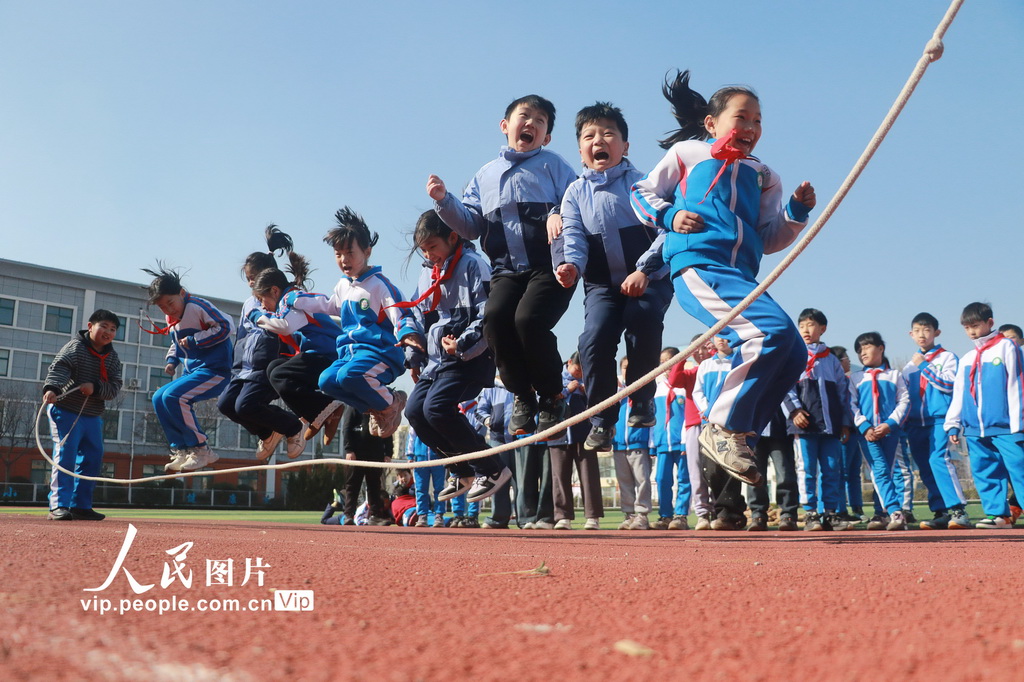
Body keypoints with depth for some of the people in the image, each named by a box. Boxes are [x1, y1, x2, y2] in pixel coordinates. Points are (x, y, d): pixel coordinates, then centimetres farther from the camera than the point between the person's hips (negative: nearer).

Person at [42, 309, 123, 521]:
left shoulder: (113, 358, 7)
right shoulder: (75, 347, -9)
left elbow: (114, 388, -2)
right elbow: (58, 368, -27)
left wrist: (95, 387, -22)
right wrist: (51, 388, -46)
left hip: (93, 417, 7)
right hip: (65, 411, -6)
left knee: (93, 459, 7)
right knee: (65, 455, -12)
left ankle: (81, 505, 16)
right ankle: (58, 506, -11)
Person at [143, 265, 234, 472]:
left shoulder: (198, 306, -14)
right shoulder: (171, 319, 12)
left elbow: (225, 327, -22)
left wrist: (194, 340, -19)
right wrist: (172, 360, 6)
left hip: (214, 370, -10)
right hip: (192, 372, 10)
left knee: (172, 396, -23)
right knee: (159, 398, 7)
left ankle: (201, 450, -16)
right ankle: (182, 450, 9)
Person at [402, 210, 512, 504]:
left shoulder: (472, 265, -8)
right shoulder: (427, 275, 17)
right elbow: (419, 318, 25)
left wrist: (463, 344, -25)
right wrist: (414, 357, 19)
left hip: (469, 358, -9)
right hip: (436, 360, 9)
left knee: (437, 408, -23)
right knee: (414, 410, 0)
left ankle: (493, 469, -9)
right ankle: (464, 472, 15)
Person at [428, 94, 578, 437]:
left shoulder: (553, 165, 11)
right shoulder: (486, 175, 21)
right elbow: (471, 225, 17)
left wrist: (559, 214, -22)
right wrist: (444, 201, 3)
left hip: (550, 265, -3)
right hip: (507, 269, 4)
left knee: (528, 319, -27)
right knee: (495, 316, -25)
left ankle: (552, 397, -4)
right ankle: (522, 396, -4)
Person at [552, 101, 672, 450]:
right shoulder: (575, 193, 7)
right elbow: (572, 235, -6)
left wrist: (643, 271, -21)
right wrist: (571, 265, -28)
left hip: (649, 279, -2)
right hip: (603, 284, 2)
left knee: (642, 317, -30)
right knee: (595, 338, -20)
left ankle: (642, 402, -9)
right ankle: (601, 420, -5)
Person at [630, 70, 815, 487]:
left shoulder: (762, 176, 27)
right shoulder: (687, 152, 14)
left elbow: (770, 239, 22)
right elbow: (643, 193, 15)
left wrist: (797, 211, 6)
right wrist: (669, 215, -3)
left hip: (741, 278, 7)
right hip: (697, 266, -7)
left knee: (793, 355, -1)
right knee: (774, 330, -26)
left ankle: (729, 446, 6)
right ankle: (724, 429, -13)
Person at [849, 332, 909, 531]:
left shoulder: (894, 375, 13)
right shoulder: (856, 377, 15)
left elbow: (904, 401, 4)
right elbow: (852, 405, 7)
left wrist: (890, 423, -10)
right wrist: (864, 427, -7)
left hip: (890, 430, 0)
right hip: (867, 431, 0)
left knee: (885, 472, 3)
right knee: (880, 471, -13)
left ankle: (881, 513, 11)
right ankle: (895, 513, -19)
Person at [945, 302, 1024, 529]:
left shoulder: (1006, 347, 1)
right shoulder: (966, 359, 17)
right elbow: (958, 394, 18)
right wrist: (953, 424, 11)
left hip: (1005, 427, -6)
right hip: (975, 430, 6)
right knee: (985, 473, 4)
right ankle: (998, 514, 10)